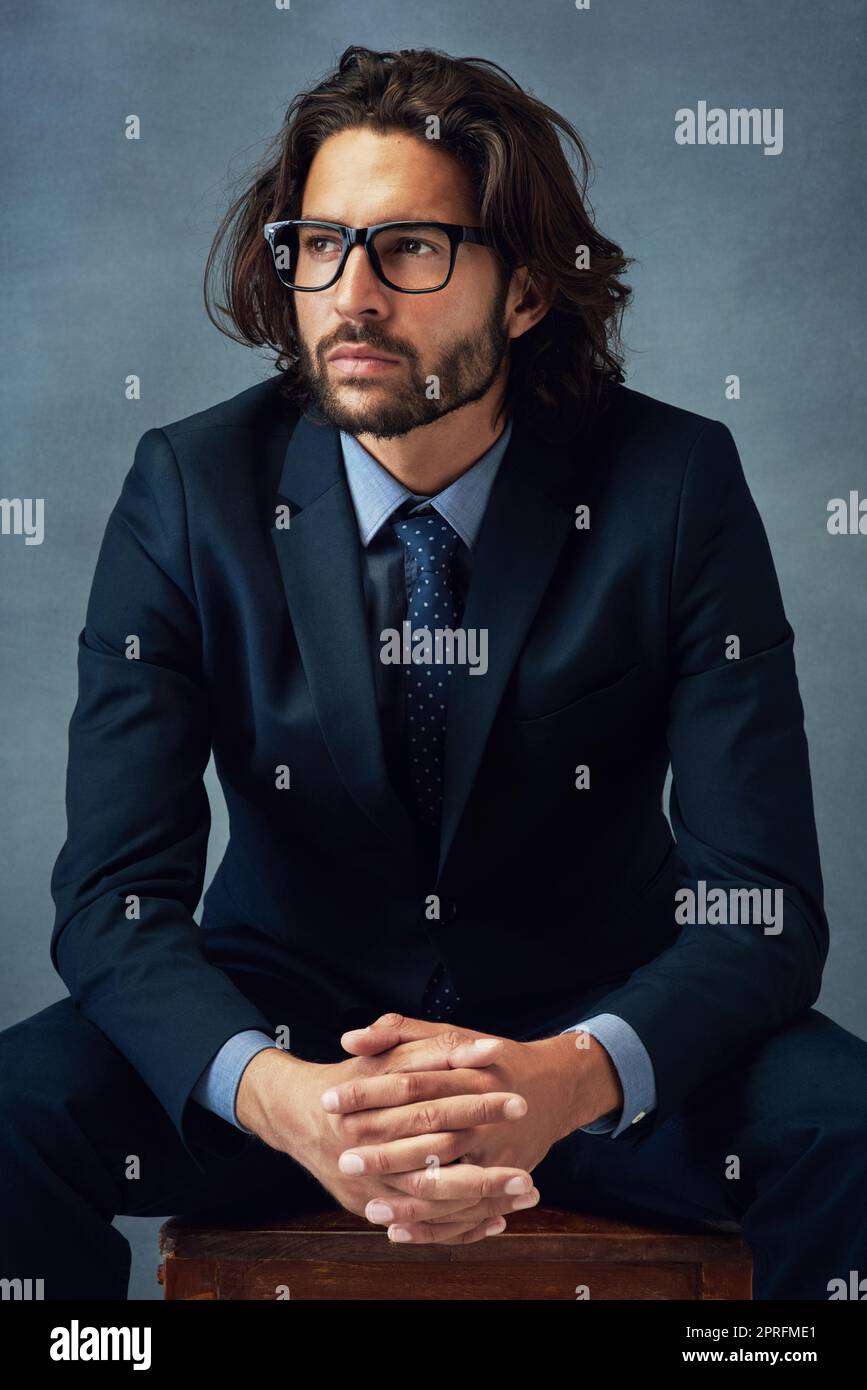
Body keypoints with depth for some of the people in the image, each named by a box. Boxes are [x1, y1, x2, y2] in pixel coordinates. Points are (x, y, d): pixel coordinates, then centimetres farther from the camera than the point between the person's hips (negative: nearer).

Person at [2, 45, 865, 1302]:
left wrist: (570, 1078, -37)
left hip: (597, 1027, 0)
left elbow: (760, 906, -16)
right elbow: (115, 894, -14)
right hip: (288, 1019, 1)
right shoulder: (191, 491, -9)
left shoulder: (675, 485, -12)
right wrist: (273, 1092, -35)